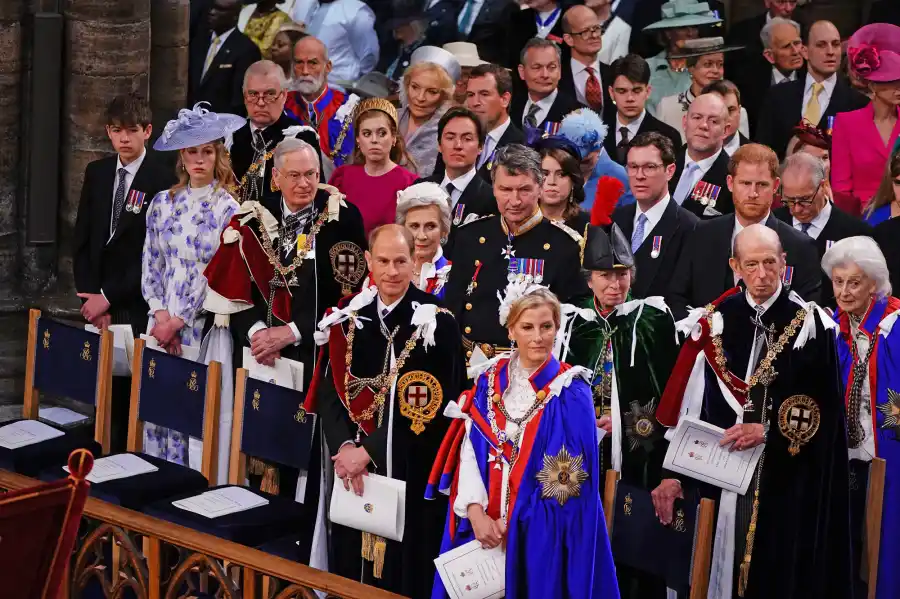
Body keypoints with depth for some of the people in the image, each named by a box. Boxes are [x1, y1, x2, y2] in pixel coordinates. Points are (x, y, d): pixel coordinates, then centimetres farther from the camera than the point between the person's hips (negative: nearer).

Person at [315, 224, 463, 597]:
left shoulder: (436, 322, -10)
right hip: (353, 470, 5)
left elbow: (429, 406, -14)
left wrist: (369, 450, -17)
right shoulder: (350, 317, 6)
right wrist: (343, 446, -13)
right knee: (351, 566, 12)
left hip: (412, 472, -4)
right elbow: (331, 390, 5)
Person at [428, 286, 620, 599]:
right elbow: (469, 449, 0)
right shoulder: (489, 382, 5)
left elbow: (568, 477, -10)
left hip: (543, 532, -3)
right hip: (484, 524, 3)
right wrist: (476, 511, -14)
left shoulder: (570, 393, -6)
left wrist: (514, 518, -13)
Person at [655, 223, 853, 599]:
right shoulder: (717, 322, 3)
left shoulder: (809, 323, -4)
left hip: (791, 479, -2)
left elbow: (824, 409, -5)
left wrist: (769, 431, -15)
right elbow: (690, 406, 2)